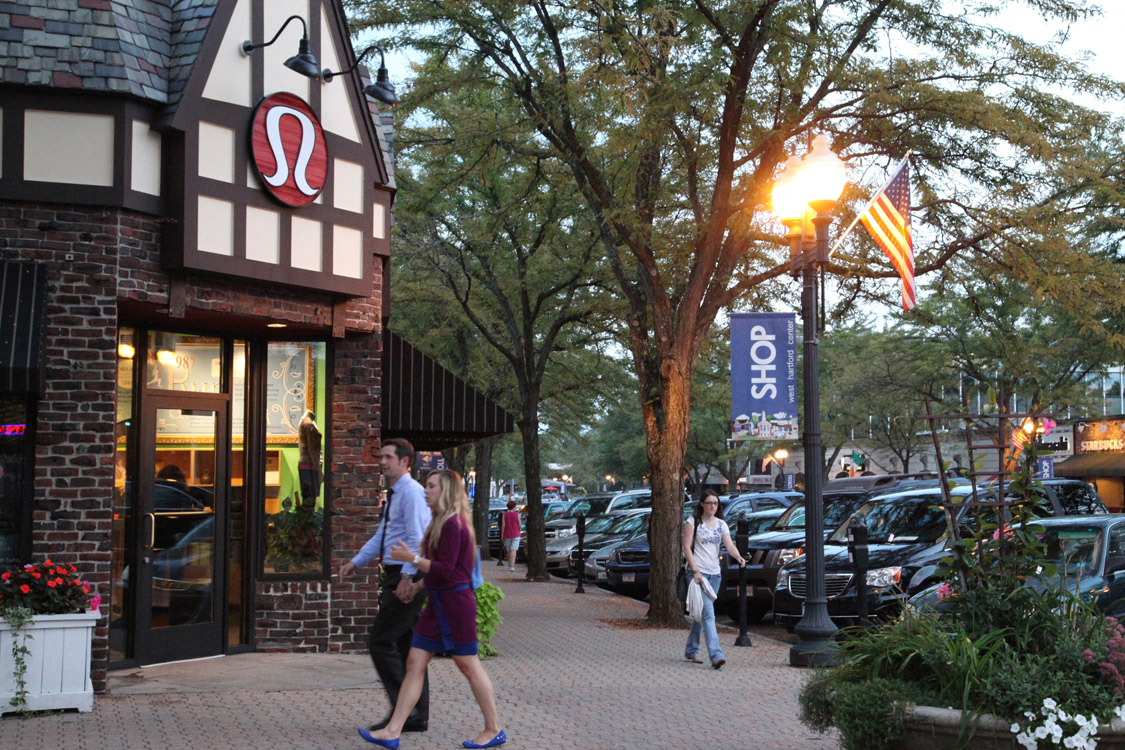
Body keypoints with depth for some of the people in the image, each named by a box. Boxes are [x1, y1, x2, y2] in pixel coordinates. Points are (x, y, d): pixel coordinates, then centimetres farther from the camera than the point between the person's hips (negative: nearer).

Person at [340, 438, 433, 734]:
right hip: (396, 577, 10)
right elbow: (381, 537, 25)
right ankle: (417, 717, 16)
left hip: (408, 579, -10)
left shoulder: (411, 493, -13)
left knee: (380, 642, -9)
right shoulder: (394, 495, 18)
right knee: (407, 645, 11)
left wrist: (408, 577, -26)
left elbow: (417, 539, -21)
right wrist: (356, 562, 16)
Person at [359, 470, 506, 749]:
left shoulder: (453, 524, -17)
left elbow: (445, 570, -20)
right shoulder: (441, 522, 14)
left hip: (455, 602, -10)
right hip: (438, 603, 10)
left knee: (469, 666, 0)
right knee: (415, 663, 4)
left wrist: (412, 558, -18)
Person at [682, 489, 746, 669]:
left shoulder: (721, 524, 12)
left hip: (715, 573, 5)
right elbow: (687, 547, -6)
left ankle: (691, 650, 27)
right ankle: (716, 655, -26)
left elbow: (729, 545, -1)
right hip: (698, 572, -5)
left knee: (701, 613, 12)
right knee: (708, 613, -17)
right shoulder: (693, 522, -1)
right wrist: (695, 570, -16)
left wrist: (739, 557, -23)